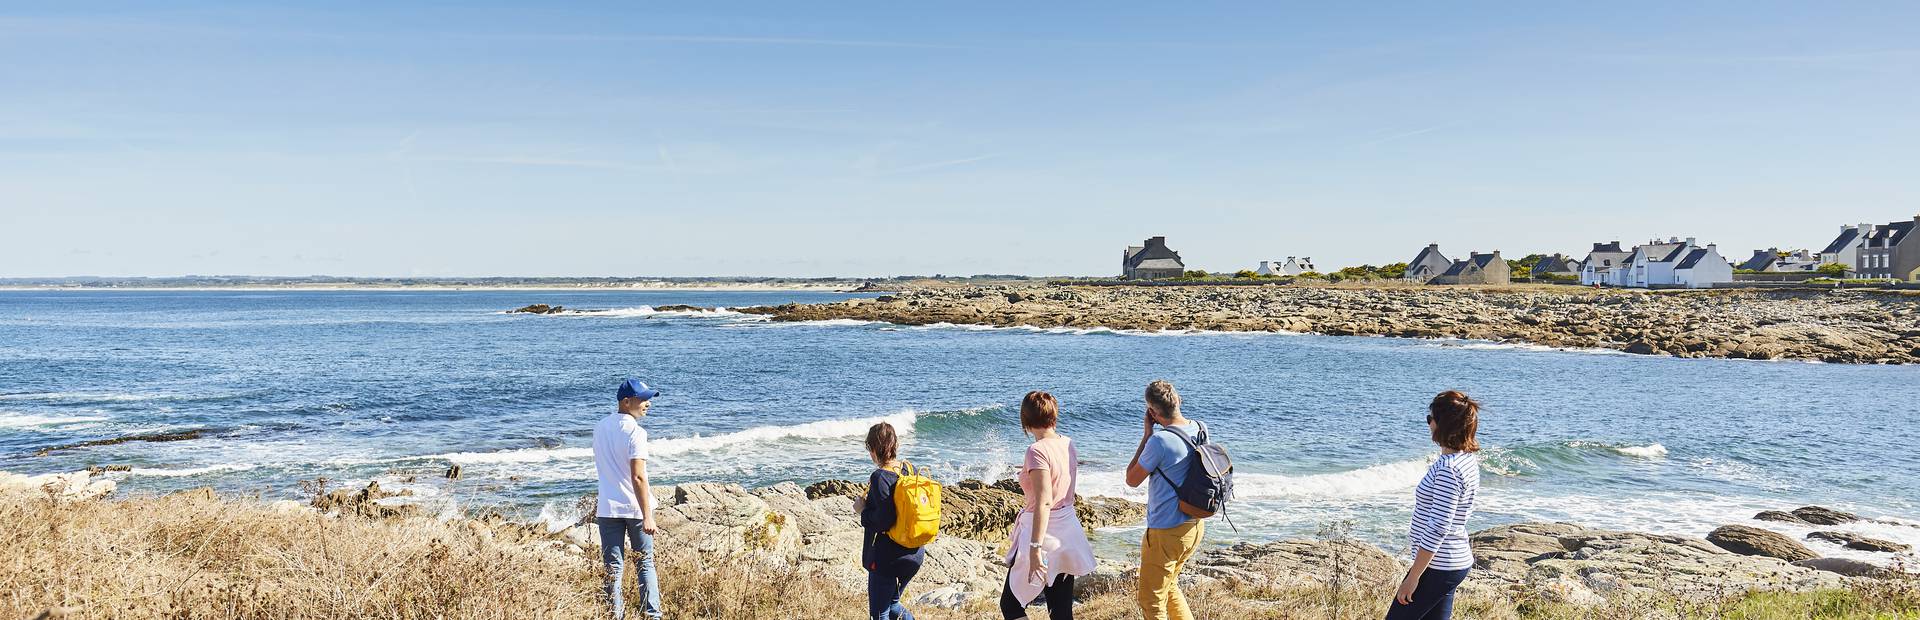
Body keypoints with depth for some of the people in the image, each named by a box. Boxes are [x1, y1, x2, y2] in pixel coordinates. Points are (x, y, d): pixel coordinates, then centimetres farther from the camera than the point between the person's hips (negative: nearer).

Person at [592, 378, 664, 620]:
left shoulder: (600, 427, 6)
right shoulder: (635, 432, -16)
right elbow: (638, 477, -21)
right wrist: (647, 516, -21)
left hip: (608, 508, 5)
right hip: (635, 508, -4)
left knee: (613, 568, 7)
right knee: (645, 564, 10)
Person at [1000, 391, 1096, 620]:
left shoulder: (1038, 451, -19)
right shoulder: (1068, 444, 5)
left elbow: (1044, 502, -25)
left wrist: (1035, 548, -25)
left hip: (1046, 534, -8)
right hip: (1068, 531, 8)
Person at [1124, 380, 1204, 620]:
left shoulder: (1159, 440, -24)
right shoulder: (1200, 429, -1)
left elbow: (1132, 479, -9)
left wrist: (1146, 435, -9)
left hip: (1166, 532, -8)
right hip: (1195, 526, 8)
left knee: (1151, 601, 5)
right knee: (1169, 586, 27)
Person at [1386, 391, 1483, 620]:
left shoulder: (1448, 469, -22)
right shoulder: (1467, 459, 9)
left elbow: (1438, 528, -24)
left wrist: (1413, 576, -20)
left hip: (1438, 566, -10)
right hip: (1457, 560, 10)